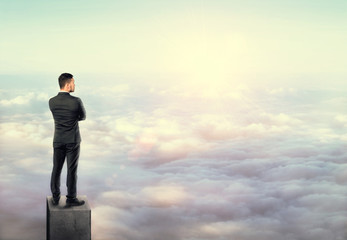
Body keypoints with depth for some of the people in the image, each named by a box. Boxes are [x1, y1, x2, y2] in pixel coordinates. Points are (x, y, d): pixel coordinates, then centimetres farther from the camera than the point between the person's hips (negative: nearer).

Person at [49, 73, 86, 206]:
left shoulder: (51, 102, -6)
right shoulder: (76, 101, -19)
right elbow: (82, 117, 1)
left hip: (58, 140, 4)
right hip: (73, 140, -3)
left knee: (57, 169, 13)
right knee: (72, 170, 5)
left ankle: (55, 198, 19)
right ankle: (71, 198, 12)